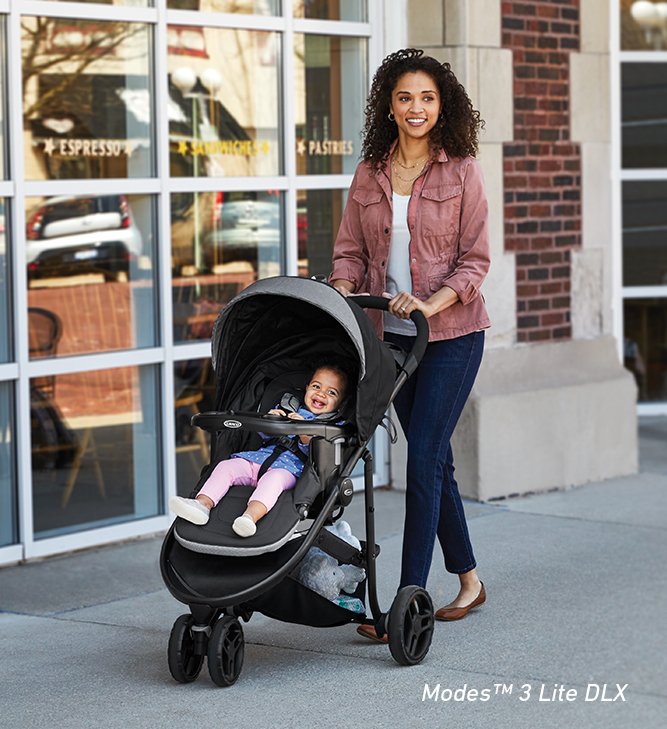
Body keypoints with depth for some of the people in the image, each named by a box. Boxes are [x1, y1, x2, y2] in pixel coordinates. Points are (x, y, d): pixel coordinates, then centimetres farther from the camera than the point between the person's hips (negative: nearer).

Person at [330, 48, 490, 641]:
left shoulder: (461, 171, -5)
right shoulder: (369, 174, 7)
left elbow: (475, 260, -6)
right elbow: (351, 250, 9)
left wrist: (430, 303, -20)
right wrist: (342, 299, -10)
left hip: (451, 332, -5)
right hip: (390, 333, 5)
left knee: (423, 458, -12)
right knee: (434, 459, 12)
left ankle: (409, 600, -10)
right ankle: (468, 579, 27)